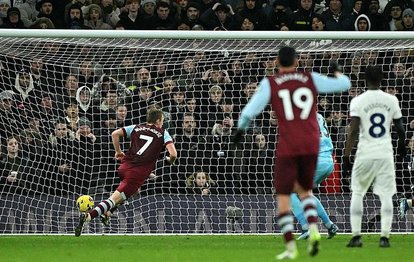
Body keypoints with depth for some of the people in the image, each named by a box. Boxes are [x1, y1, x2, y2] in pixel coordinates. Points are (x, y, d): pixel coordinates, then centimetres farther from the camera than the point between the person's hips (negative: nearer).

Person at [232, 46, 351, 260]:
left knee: (283, 196, 6)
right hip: (311, 145, 3)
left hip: (287, 147, -3)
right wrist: (337, 72, 34)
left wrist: (240, 129, 17)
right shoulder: (311, 79, 7)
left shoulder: (270, 83, 1)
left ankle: (290, 248, -4)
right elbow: (344, 84, 11)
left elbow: (250, 111, -2)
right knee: (304, 189, 23)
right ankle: (313, 229, -2)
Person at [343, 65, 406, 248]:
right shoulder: (391, 100, 2)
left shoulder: (358, 101, -6)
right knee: (386, 195, 6)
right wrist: (402, 144, 31)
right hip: (386, 154, 1)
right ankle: (384, 237, -1)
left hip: (365, 154, -1)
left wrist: (346, 156, -8)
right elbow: (399, 128, 10)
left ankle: (356, 236, 5)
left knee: (357, 194, 11)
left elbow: (353, 131, -12)